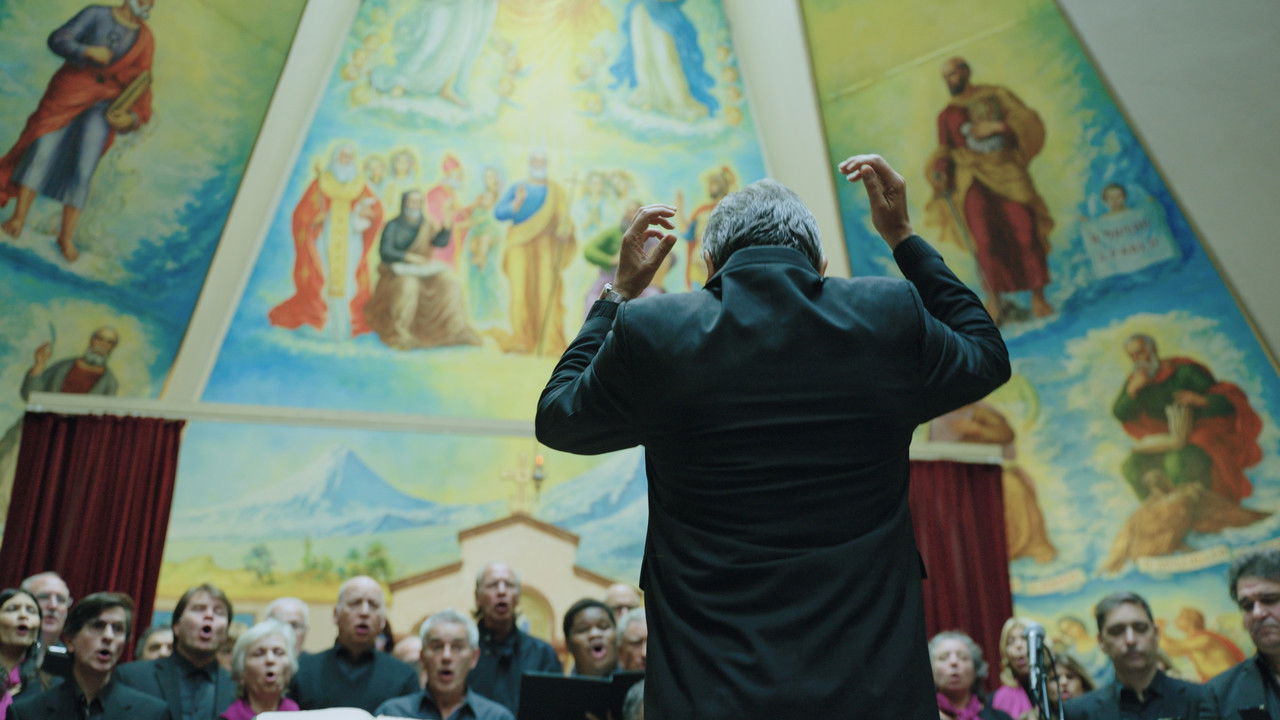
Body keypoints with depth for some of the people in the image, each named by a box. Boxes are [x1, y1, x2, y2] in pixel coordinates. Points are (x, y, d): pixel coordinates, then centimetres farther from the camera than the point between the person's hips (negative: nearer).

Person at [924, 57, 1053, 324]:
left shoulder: (997, 95, 13)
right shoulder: (947, 115, 17)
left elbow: (1029, 122, 3)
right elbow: (944, 152, 16)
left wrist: (994, 127, -9)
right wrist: (940, 172, -5)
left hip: (1007, 173, 0)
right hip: (973, 177, 0)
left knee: (1026, 233, -14)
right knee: (985, 237, -19)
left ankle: (1038, 297, -2)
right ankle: (993, 302, -11)